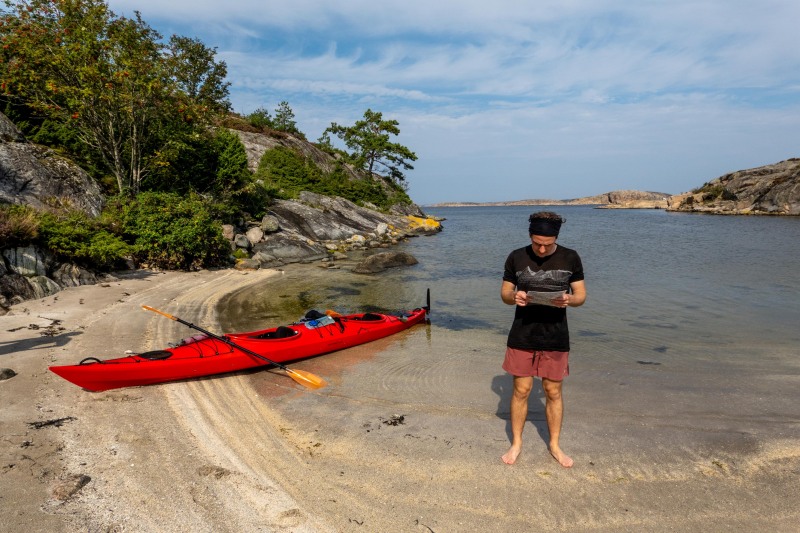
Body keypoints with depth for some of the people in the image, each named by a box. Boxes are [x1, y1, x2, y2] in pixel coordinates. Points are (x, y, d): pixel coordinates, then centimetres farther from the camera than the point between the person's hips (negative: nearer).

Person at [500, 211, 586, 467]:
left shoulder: (570, 258, -3)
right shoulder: (516, 257, -3)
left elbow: (581, 294, 2)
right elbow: (505, 292, 4)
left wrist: (569, 299, -21)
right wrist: (514, 297, -19)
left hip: (555, 337, 0)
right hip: (522, 335, 0)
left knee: (553, 392, 11)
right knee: (521, 390, 8)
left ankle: (555, 445, 30)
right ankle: (516, 443, 27)